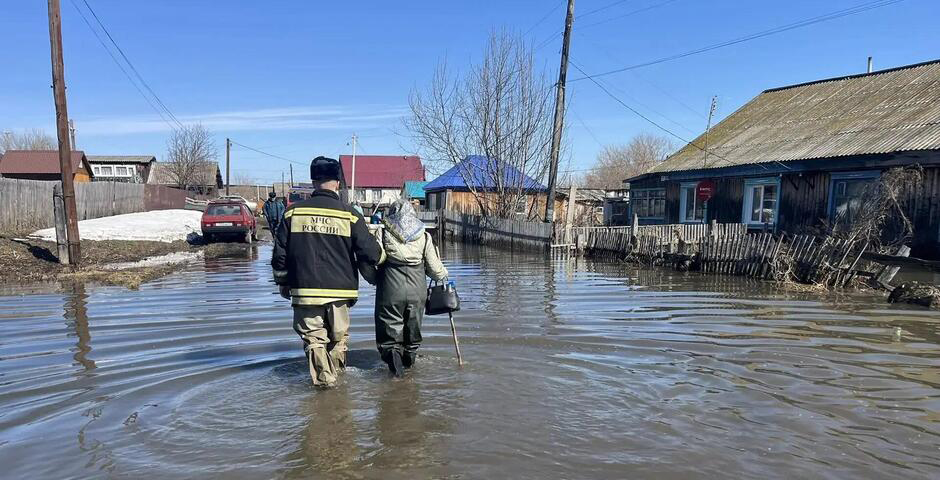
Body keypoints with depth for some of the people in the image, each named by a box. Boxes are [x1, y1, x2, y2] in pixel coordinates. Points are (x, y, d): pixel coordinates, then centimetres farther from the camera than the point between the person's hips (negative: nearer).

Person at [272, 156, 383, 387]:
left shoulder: (293, 212, -3)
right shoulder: (349, 215, -8)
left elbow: (280, 254, 2)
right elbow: (370, 252, -8)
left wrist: (283, 282, 16)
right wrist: (380, 257, 16)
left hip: (305, 289, 0)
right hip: (339, 289, 1)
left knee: (313, 335, 12)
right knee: (338, 336, 19)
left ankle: (323, 377, 7)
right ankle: (336, 372, 32)